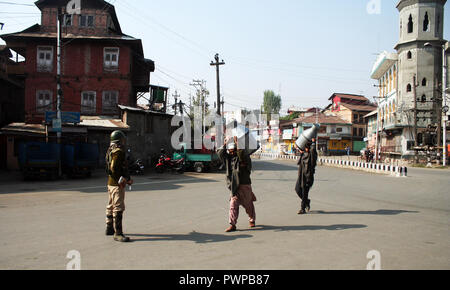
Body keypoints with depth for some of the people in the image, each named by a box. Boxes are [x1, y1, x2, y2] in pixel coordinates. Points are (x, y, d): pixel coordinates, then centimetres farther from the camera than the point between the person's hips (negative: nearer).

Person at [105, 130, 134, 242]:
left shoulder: (110, 150, 15)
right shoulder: (119, 151, -16)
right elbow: (113, 168, -24)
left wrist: (127, 178, 17)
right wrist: (121, 180, -17)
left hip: (110, 183, 11)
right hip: (117, 184, -11)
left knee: (111, 206, 20)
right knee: (118, 208, -9)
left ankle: (109, 229, 32)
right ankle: (118, 233, -8)